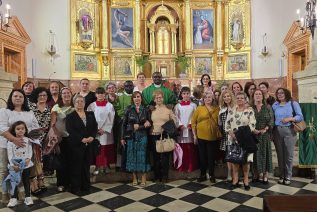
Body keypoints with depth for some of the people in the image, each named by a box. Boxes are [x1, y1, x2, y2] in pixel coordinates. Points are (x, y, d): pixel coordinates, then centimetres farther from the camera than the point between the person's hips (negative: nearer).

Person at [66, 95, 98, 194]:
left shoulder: (90, 114, 11)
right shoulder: (70, 116, -2)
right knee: (76, 166, 3)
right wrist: (82, 139, -19)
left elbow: (95, 127, 7)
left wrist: (92, 137, -11)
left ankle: (86, 186, 23)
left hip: (89, 144, 4)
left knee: (86, 166, 11)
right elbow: (70, 130, -12)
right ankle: (75, 188, 14)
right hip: (76, 145, -4)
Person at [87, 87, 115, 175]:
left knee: (107, 150, 4)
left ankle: (106, 166, 16)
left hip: (106, 132, 0)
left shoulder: (109, 105, 1)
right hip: (95, 132, 0)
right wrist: (97, 129, -10)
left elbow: (111, 120, -1)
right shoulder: (92, 106, 2)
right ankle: (97, 166, 12)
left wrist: (104, 129, -10)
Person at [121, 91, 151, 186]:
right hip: (131, 136, 0)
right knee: (132, 156, 5)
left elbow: (149, 124, 4)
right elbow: (124, 124, 1)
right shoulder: (128, 109, 2)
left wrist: (138, 127, -8)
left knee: (142, 156, 2)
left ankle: (143, 178, 13)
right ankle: (134, 177, 19)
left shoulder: (146, 110, 4)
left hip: (143, 136, 0)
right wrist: (122, 137, -3)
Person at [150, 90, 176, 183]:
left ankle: (164, 176, 15)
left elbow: (174, 122, 4)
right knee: (156, 157, 8)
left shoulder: (168, 109, 4)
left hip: (165, 135, -1)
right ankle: (157, 176, 21)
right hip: (154, 135, 2)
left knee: (165, 157, 1)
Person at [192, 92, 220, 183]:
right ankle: (203, 175, 24)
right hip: (201, 136, 0)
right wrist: (194, 134, -2)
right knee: (202, 156, 10)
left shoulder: (217, 109, 4)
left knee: (211, 157, 9)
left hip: (213, 137, 0)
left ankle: (212, 175, 23)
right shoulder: (199, 108, 0)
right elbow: (193, 122, 1)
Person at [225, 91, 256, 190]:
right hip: (234, 138, 3)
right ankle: (235, 180, 17)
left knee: (246, 159, 2)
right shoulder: (232, 110, 8)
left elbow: (252, 125, -10)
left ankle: (246, 180, 17)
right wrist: (231, 133, -10)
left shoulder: (250, 110, -2)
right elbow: (227, 124, 6)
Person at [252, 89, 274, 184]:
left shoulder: (268, 107, 7)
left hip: (265, 133, 0)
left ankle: (265, 176, 10)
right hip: (254, 134, 0)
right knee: (256, 153, 2)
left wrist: (265, 129, -14)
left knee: (265, 153, 3)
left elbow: (271, 120, 0)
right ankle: (258, 174, 11)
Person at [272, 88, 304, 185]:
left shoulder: (293, 103, 2)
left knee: (289, 154, 0)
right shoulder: (274, 105, 10)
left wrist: (290, 119, -19)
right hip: (277, 131, 3)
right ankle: (281, 175, 17)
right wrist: (271, 132, 1)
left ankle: (288, 176, 11)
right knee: (280, 154, 7)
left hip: (289, 131, -2)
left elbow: (300, 117, -3)